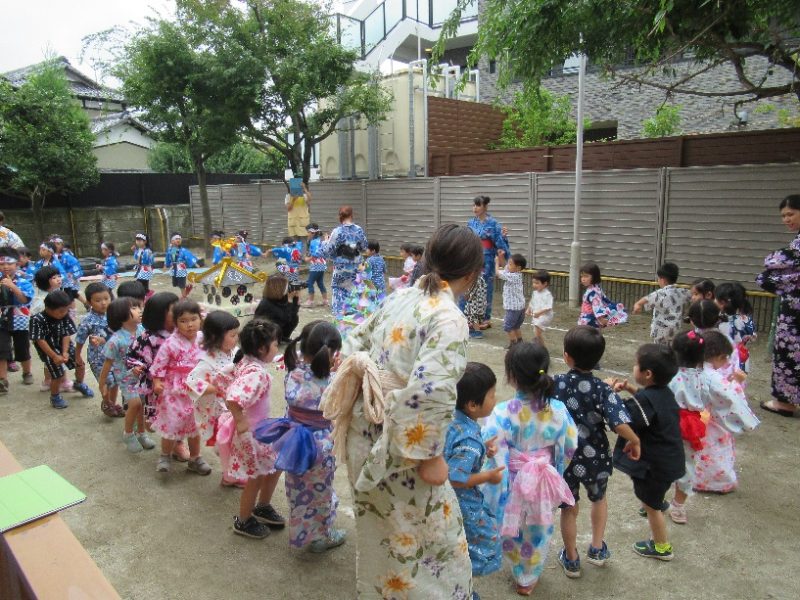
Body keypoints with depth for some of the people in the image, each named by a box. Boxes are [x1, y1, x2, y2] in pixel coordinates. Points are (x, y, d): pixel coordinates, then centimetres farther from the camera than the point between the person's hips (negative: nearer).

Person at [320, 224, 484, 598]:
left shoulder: (397, 299, 3)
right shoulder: (449, 318, -20)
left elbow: (353, 346, 13)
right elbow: (428, 392, -30)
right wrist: (430, 457, -20)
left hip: (363, 434, 8)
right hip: (398, 448, -8)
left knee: (379, 534, 29)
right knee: (433, 540, 14)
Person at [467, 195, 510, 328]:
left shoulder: (493, 223, -7)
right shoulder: (471, 223, 7)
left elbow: (499, 242, -9)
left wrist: (503, 236, -27)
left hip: (486, 261, -4)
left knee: (486, 289, 3)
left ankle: (486, 318, 13)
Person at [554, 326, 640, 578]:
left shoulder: (555, 384, -15)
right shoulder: (602, 390, -19)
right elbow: (620, 424, -29)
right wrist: (635, 441, -10)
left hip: (563, 459, 0)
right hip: (595, 459, 0)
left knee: (569, 509, 21)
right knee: (599, 499, 31)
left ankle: (571, 560, 38)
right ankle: (597, 549, 43)